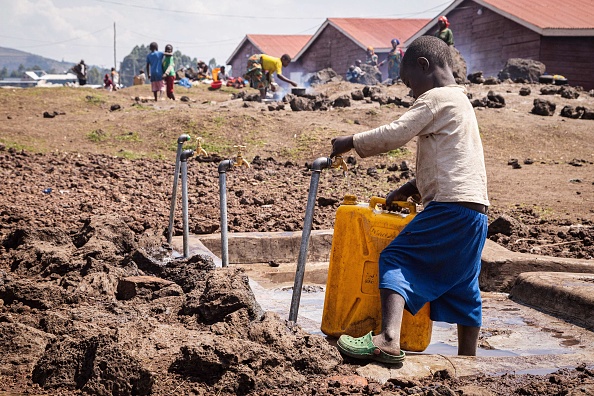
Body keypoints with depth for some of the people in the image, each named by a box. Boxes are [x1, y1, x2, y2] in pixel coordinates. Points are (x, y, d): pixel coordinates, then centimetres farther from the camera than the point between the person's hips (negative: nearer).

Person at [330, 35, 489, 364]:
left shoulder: (435, 99, -4)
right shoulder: (461, 102, 25)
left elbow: (394, 134, -12)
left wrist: (351, 142, 2)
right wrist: (408, 189, 21)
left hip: (450, 206, -10)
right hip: (476, 211, 10)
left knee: (395, 259, -11)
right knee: (462, 289, 14)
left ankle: (389, 339, -29)